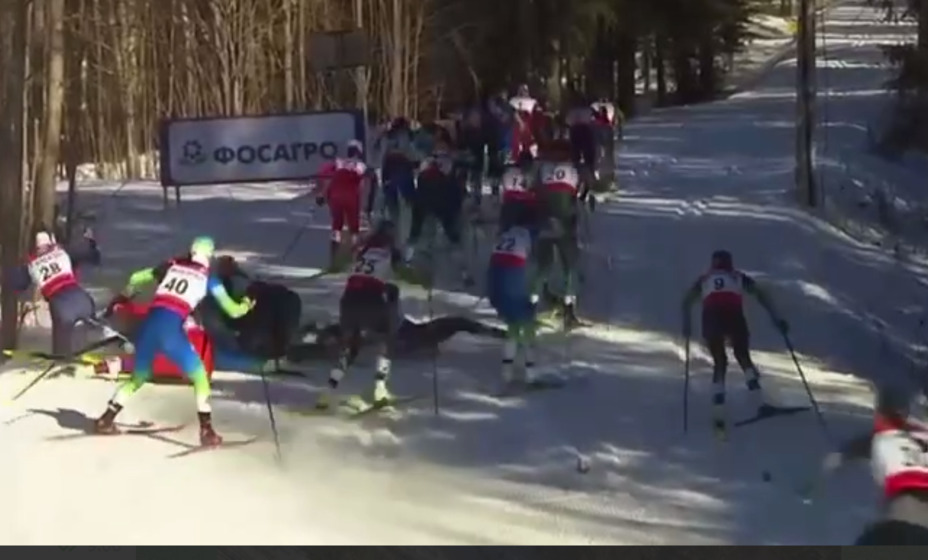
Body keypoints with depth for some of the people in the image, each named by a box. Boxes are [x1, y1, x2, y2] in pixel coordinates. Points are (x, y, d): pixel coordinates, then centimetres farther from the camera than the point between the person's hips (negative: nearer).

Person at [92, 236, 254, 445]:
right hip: (170, 328, -4)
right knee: (199, 377, 10)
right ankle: (206, 431, 1)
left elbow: (136, 278, 32)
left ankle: (105, 420, 26)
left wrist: (125, 295, 52)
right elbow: (232, 310, 14)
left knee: (138, 377, 26)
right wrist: (245, 307, 37)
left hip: (148, 324, 4)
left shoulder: (171, 266, 21)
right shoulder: (208, 277, 12)